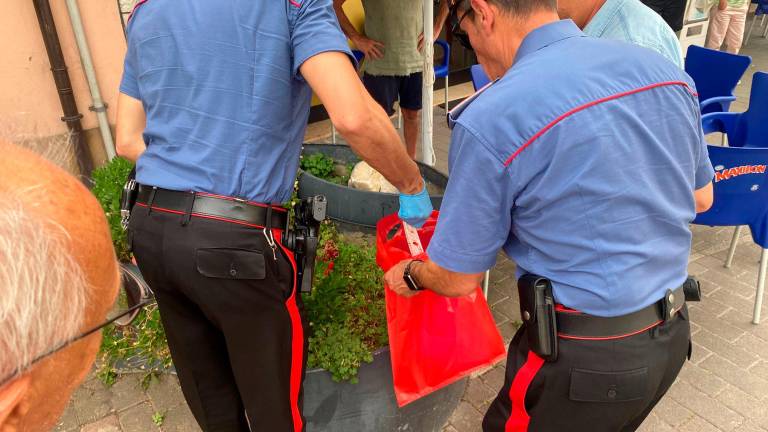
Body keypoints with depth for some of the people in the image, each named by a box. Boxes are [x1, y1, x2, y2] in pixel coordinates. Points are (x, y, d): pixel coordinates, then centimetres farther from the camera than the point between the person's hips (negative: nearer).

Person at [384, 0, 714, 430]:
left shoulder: (490, 120, -23)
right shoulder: (664, 69, -2)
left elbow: (458, 278, -12)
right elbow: (700, 198, 12)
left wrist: (410, 275, 9)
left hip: (585, 357, -6)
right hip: (675, 334, 7)